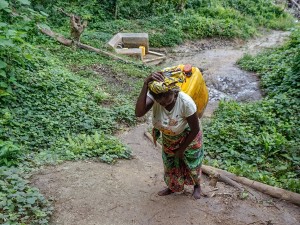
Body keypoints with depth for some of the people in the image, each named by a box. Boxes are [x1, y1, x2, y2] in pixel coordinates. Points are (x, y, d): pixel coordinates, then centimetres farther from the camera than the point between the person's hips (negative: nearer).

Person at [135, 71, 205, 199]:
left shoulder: (185, 102, -40)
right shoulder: (153, 96, -32)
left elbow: (195, 129, -25)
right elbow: (139, 113, -50)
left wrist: (182, 149, -14)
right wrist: (145, 85, -58)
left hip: (188, 137, -3)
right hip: (168, 138, 3)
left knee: (192, 163, 20)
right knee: (170, 164, 23)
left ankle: (197, 185, 54)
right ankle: (173, 187, 54)